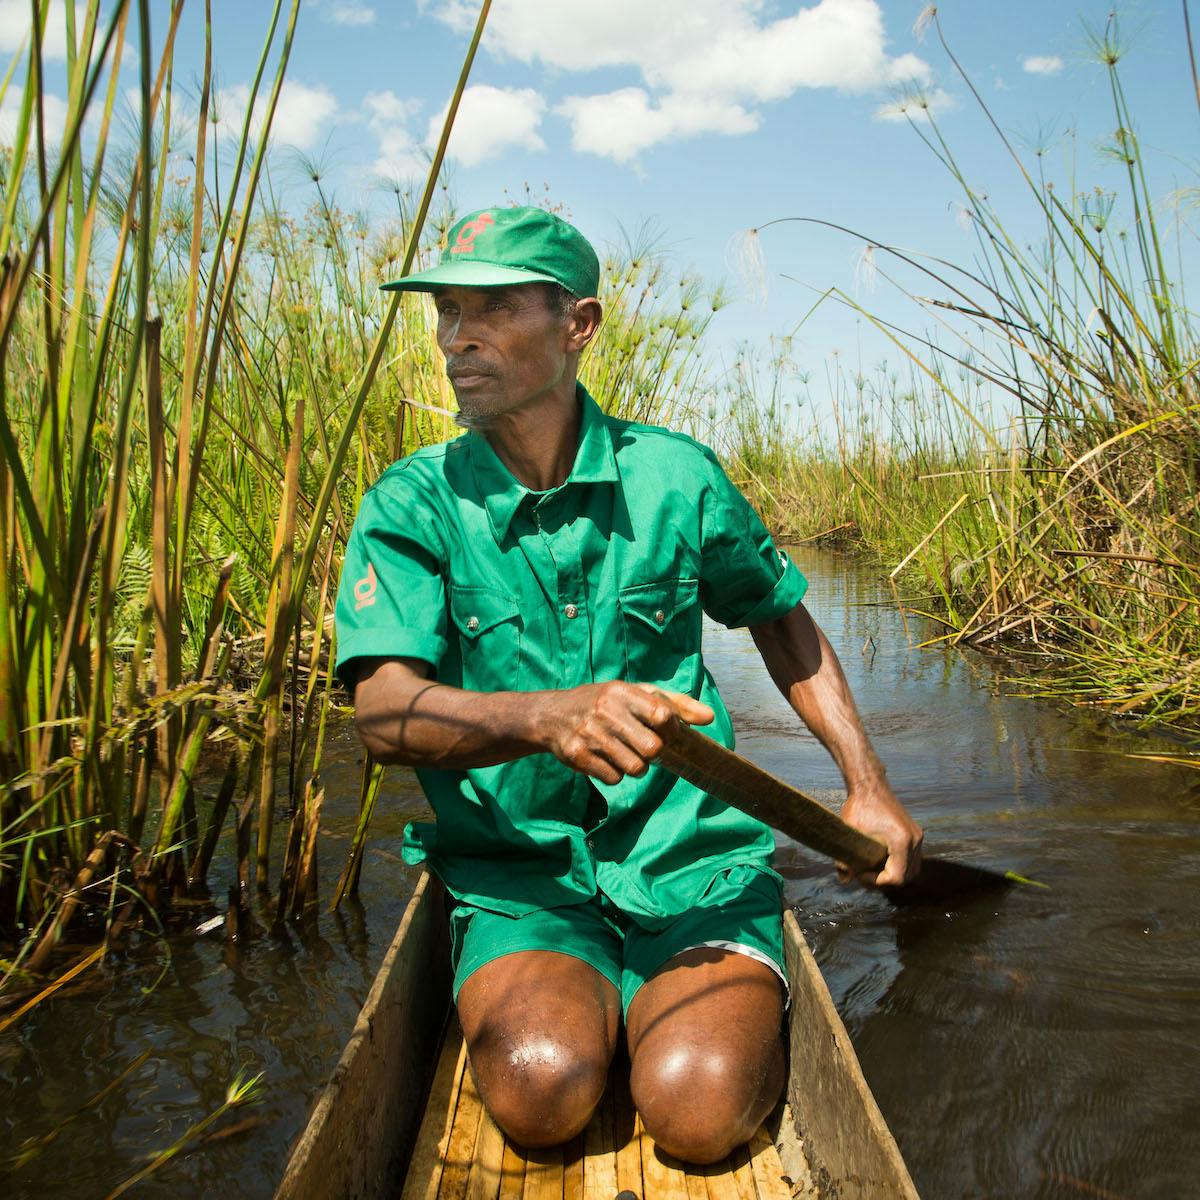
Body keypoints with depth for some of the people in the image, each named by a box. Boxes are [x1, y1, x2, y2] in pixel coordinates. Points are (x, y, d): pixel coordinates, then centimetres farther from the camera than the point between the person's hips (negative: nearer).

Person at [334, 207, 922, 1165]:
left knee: (698, 1105, -22)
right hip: (519, 875, 0)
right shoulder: (411, 506, -5)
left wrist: (869, 785, 12)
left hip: (694, 857, 0)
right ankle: (532, 997, 7)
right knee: (542, 1087, -26)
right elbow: (384, 711, -18)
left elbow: (782, 618, 15)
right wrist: (548, 715, -37)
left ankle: (738, 1003, 11)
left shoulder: (675, 475, -1)